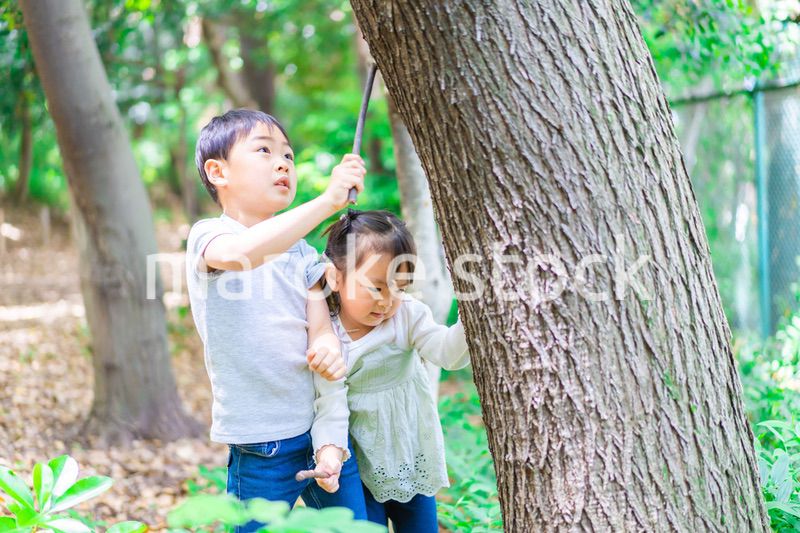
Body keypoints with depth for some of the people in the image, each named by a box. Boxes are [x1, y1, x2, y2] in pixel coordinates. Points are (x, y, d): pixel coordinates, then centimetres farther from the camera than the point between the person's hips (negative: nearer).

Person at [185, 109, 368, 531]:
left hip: (320, 431, 5)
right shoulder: (207, 237, -6)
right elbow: (241, 253, -31)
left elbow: (324, 337, 3)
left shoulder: (303, 255, 9)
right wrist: (327, 201, -34)